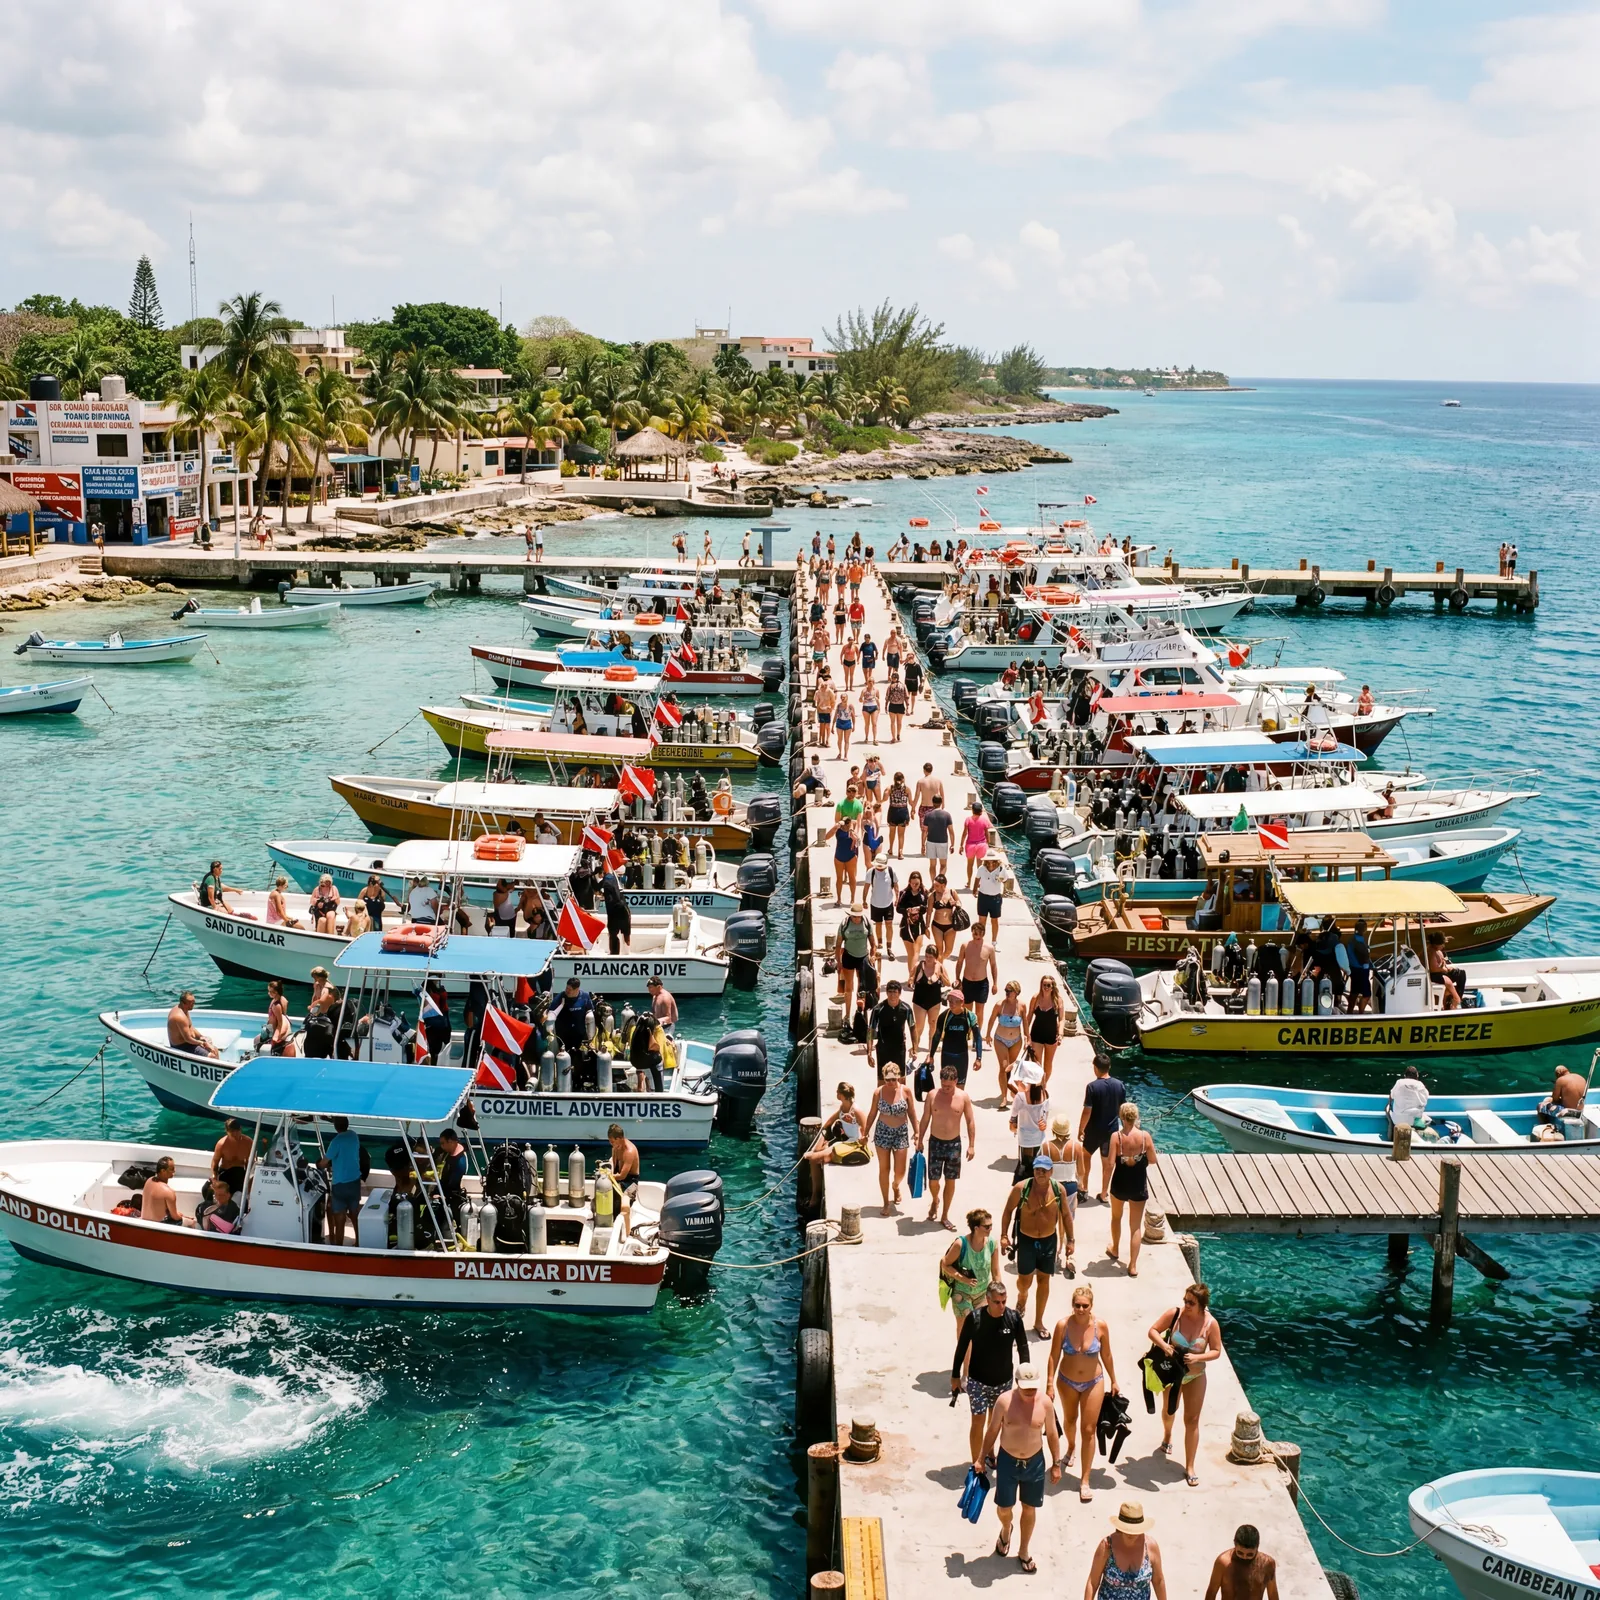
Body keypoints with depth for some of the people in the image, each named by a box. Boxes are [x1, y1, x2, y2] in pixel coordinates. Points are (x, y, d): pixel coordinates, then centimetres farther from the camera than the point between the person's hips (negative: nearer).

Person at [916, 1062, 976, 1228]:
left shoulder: (963, 1097, -8)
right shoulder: (933, 1095, -7)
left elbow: (970, 1121, -2)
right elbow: (925, 1119, 2)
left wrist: (971, 1145, -4)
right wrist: (920, 1140, 2)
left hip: (954, 1143, 0)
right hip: (935, 1142, 0)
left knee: (950, 1180, 7)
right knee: (933, 1179, 2)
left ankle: (944, 1216, 19)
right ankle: (934, 1201, 35)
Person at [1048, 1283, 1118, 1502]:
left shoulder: (1100, 1325, -20)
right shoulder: (1063, 1325, -22)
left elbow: (1106, 1355, -5)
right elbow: (1054, 1355, -11)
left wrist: (1113, 1381, 4)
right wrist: (1050, 1383, -10)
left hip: (1093, 1382, -1)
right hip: (1067, 1382, 1)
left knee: (1088, 1430, 2)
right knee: (1070, 1420, 26)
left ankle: (1085, 1480, 12)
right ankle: (1070, 1447, 59)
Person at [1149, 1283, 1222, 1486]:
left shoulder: (1211, 1324, -22)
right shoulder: (1175, 1313, -22)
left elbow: (1216, 1351, -13)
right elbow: (1153, 1330, -13)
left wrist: (1198, 1357, -30)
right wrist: (1163, 1345, -33)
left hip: (1195, 1376, -1)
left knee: (1192, 1419, 1)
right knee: (1169, 1410, 25)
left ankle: (1189, 1467, 11)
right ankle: (1167, 1435, 60)